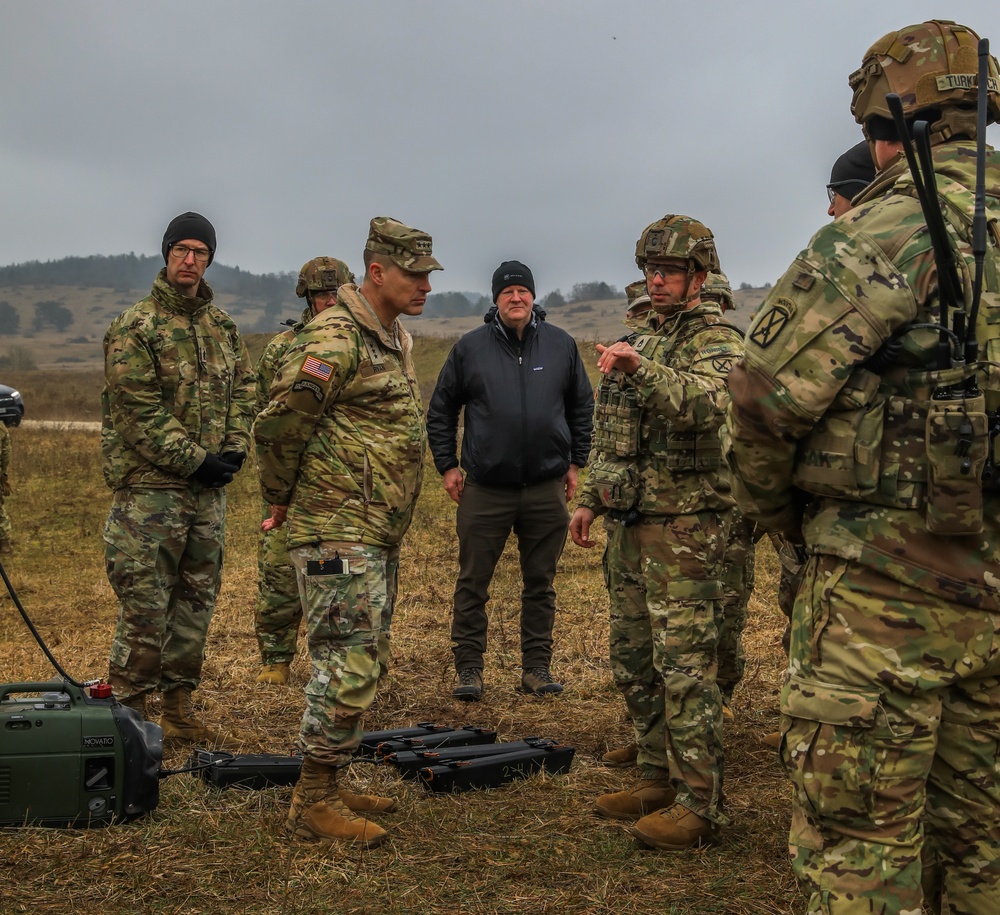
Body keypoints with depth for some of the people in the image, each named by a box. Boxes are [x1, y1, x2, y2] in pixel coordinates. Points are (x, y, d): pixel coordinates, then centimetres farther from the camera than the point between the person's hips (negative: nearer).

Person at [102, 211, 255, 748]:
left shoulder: (221, 325, 13)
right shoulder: (134, 328, -9)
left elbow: (242, 390, 13)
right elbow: (139, 412, -14)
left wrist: (234, 449, -2)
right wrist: (195, 461, -16)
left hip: (209, 489, 7)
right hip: (151, 487, -7)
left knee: (197, 601, 12)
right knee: (145, 608, -5)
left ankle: (178, 710, 23)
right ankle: (128, 717, 6)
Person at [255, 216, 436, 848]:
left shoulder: (396, 338, 15)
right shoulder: (336, 339, -17)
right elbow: (279, 424, -18)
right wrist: (283, 499, -4)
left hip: (380, 534, 10)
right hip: (340, 531, -10)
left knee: (362, 661, 15)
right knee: (349, 666, -8)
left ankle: (328, 787, 26)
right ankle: (313, 806, 2)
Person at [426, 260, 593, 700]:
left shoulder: (561, 345, 6)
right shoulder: (470, 348, 1)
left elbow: (581, 406, 16)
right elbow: (440, 410, 8)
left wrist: (576, 462, 12)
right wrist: (446, 465, 3)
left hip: (546, 489, 2)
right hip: (485, 488, -1)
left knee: (540, 582, 9)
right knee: (473, 583, 2)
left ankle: (537, 667, 20)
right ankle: (469, 668, 13)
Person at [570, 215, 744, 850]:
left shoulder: (717, 337, -8)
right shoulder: (644, 341, 18)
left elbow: (707, 406, -29)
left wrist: (642, 371, -40)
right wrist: (591, 499, 18)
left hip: (683, 525, -9)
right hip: (631, 524, 9)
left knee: (685, 667, -7)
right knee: (634, 662, 14)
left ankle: (701, 804, 0)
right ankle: (661, 780, 26)